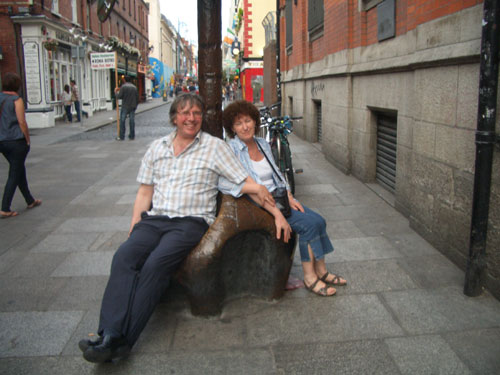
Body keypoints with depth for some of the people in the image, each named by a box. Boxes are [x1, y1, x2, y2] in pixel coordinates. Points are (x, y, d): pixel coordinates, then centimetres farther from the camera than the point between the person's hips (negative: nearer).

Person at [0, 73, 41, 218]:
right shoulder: (16, 100, -12)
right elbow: (22, 122, -15)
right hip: (16, 140, -7)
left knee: (20, 170, 20)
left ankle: (30, 201, 33)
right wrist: (28, 139, -6)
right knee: (14, 175, 0)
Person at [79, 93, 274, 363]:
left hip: (191, 222, -4)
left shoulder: (215, 147, 8)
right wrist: (134, 228, 8)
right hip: (154, 219, 4)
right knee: (124, 257, -25)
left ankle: (123, 340, -27)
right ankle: (109, 334, -32)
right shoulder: (157, 147, 19)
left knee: (155, 264, -30)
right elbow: (145, 192, 19)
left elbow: (246, 184, 7)